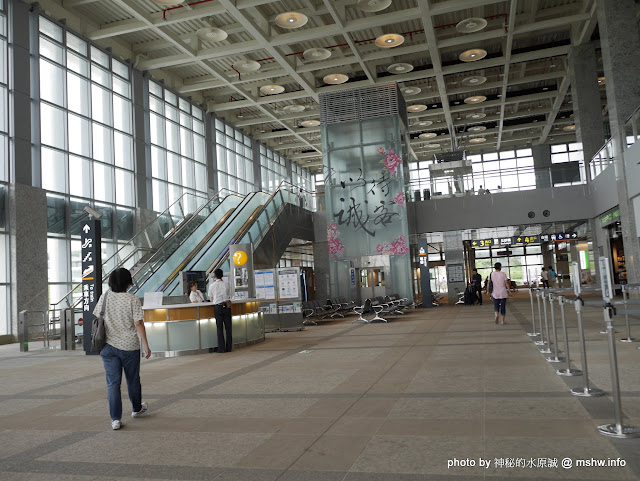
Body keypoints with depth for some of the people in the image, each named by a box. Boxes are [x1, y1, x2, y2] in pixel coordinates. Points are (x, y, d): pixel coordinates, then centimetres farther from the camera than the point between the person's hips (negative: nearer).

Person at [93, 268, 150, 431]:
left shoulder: (104, 297, 0)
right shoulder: (133, 300, -11)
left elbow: (96, 318, 7)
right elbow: (139, 323, -14)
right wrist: (146, 345, -8)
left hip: (109, 346, 2)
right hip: (129, 346, -2)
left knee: (113, 382, 5)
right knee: (133, 379, 16)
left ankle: (115, 419, 2)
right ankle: (136, 409, 36)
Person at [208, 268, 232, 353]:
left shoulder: (212, 286, -1)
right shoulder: (226, 285, 5)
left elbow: (211, 299, 9)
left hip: (217, 307, -1)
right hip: (227, 306, 2)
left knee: (220, 328, 4)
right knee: (228, 328, 8)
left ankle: (221, 349, 3)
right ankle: (228, 348, 10)